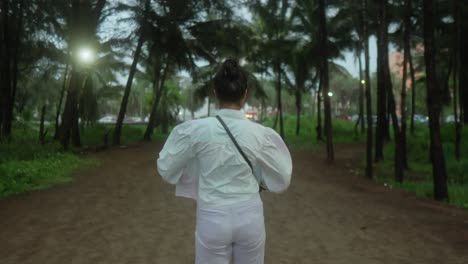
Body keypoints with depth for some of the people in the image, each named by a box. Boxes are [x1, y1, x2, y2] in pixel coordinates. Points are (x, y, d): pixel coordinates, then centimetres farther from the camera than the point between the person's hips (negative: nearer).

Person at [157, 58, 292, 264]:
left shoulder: (196, 129, -13)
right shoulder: (259, 133, -10)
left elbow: (166, 169, -1)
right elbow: (280, 180, 1)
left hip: (213, 219, -1)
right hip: (249, 217, 1)